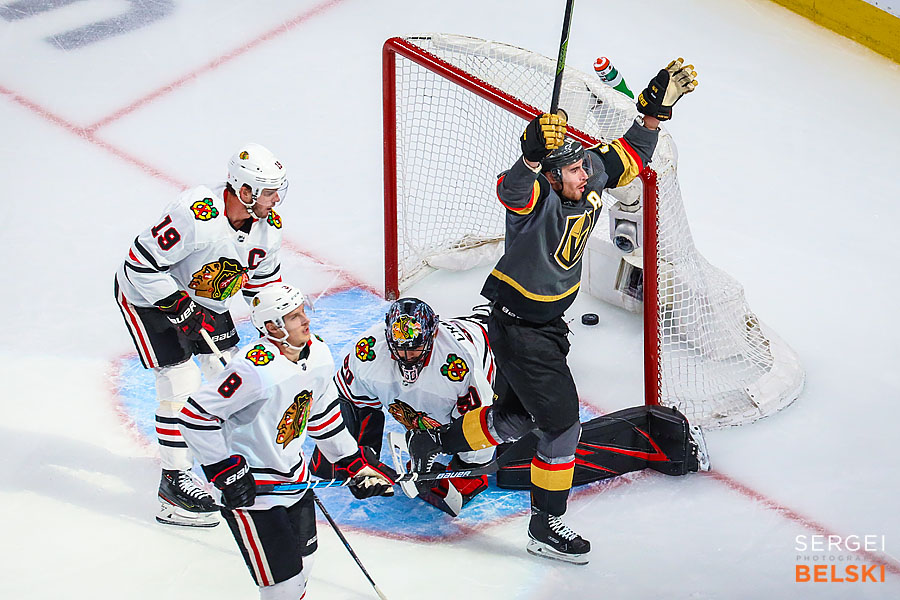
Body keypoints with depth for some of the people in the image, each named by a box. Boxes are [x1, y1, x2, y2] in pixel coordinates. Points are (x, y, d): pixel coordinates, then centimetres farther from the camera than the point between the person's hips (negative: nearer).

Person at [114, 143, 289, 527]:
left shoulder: (267, 225, -12)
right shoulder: (196, 217, -37)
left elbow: (263, 279, 7)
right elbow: (142, 265, -32)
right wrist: (183, 311, -30)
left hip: (204, 298, 8)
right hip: (146, 294, -8)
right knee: (180, 378, -13)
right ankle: (174, 479, -4)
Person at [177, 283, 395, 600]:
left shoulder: (317, 354, -2)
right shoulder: (256, 368, -29)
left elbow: (322, 413, 16)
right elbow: (195, 416, -26)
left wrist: (353, 462, 18)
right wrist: (225, 471, -23)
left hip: (293, 476, 8)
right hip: (249, 488, -8)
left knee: (303, 559, 19)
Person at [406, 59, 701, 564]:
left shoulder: (591, 183, -6)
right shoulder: (536, 198, -28)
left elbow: (632, 157, 7)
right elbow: (513, 189, -51)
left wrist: (656, 108, -6)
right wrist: (533, 156, -69)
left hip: (550, 322, 9)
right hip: (517, 328, -9)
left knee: (517, 415, 23)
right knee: (562, 425, -5)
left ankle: (432, 444, 44)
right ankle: (546, 527, 9)